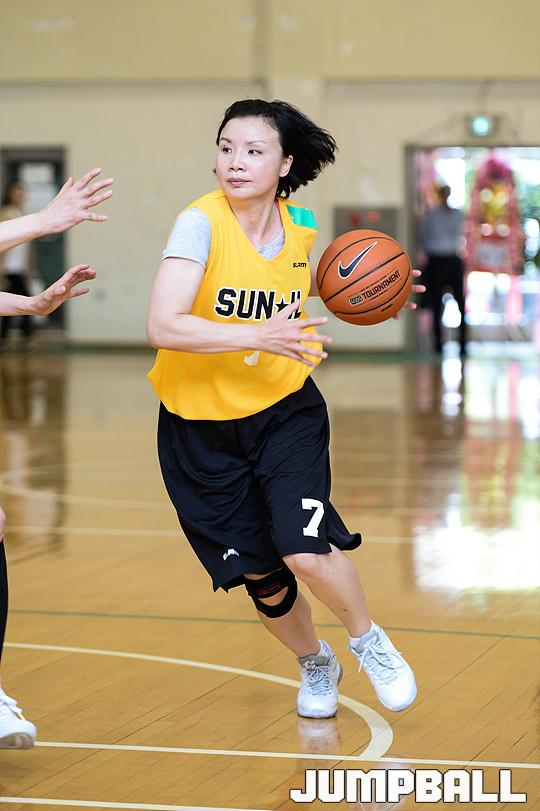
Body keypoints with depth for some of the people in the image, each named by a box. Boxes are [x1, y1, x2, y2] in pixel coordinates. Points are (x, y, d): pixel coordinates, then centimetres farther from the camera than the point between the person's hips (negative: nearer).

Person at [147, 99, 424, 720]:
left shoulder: (300, 225, -5)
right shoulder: (201, 222, -20)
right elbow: (162, 326, -31)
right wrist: (258, 336, -39)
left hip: (285, 412, 2)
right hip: (201, 427, -2)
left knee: (304, 550, -18)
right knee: (260, 577, 6)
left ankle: (370, 642, 12)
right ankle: (315, 665, 37)